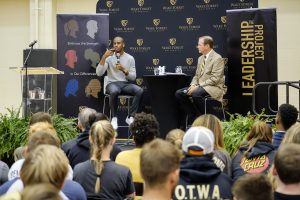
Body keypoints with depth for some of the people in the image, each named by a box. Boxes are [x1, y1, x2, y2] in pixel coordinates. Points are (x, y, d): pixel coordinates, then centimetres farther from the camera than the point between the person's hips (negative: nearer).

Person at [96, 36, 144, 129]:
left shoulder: (130, 58, 6)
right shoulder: (109, 57, 1)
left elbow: (133, 77, 2)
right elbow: (99, 73, -10)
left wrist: (124, 70, -16)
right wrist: (104, 57, -18)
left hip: (126, 84, 2)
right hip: (112, 83, -2)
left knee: (140, 91, -28)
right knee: (114, 91, -40)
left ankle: (130, 117, -18)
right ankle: (114, 118, -20)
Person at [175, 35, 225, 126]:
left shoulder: (217, 58, -11)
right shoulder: (201, 58, 17)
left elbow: (214, 79, -19)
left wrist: (198, 86, -21)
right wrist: (193, 85, -3)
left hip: (213, 88, -8)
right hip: (200, 86, 8)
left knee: (196, 94, -36)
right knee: (179, 93, -8)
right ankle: (193, 117, -1)